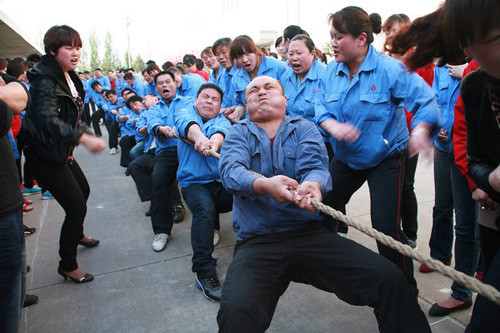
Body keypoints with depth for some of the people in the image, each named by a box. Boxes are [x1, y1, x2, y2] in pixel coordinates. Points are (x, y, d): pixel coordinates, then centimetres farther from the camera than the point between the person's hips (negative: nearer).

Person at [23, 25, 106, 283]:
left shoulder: (69, 77, 7)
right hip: (44, 153, -10)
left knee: (83, 190, 25)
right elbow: (48, 120, -36)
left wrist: (84, 134, 15)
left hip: (62, 150, 10)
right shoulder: (44, 79, -21)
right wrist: (83, 138, -47)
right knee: (76, 205, -10)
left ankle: (77, 234, 52)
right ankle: (67, 266, 7)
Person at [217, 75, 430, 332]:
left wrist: (312, 185, -28)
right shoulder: (238, 133, 13)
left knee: (390, 279, -14)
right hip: (256, 241, -1)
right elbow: (231, 169, -7)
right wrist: (264, 185, -29)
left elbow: (315, 166, -4)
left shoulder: (304, 128, 15)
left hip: (310, 233, 2)